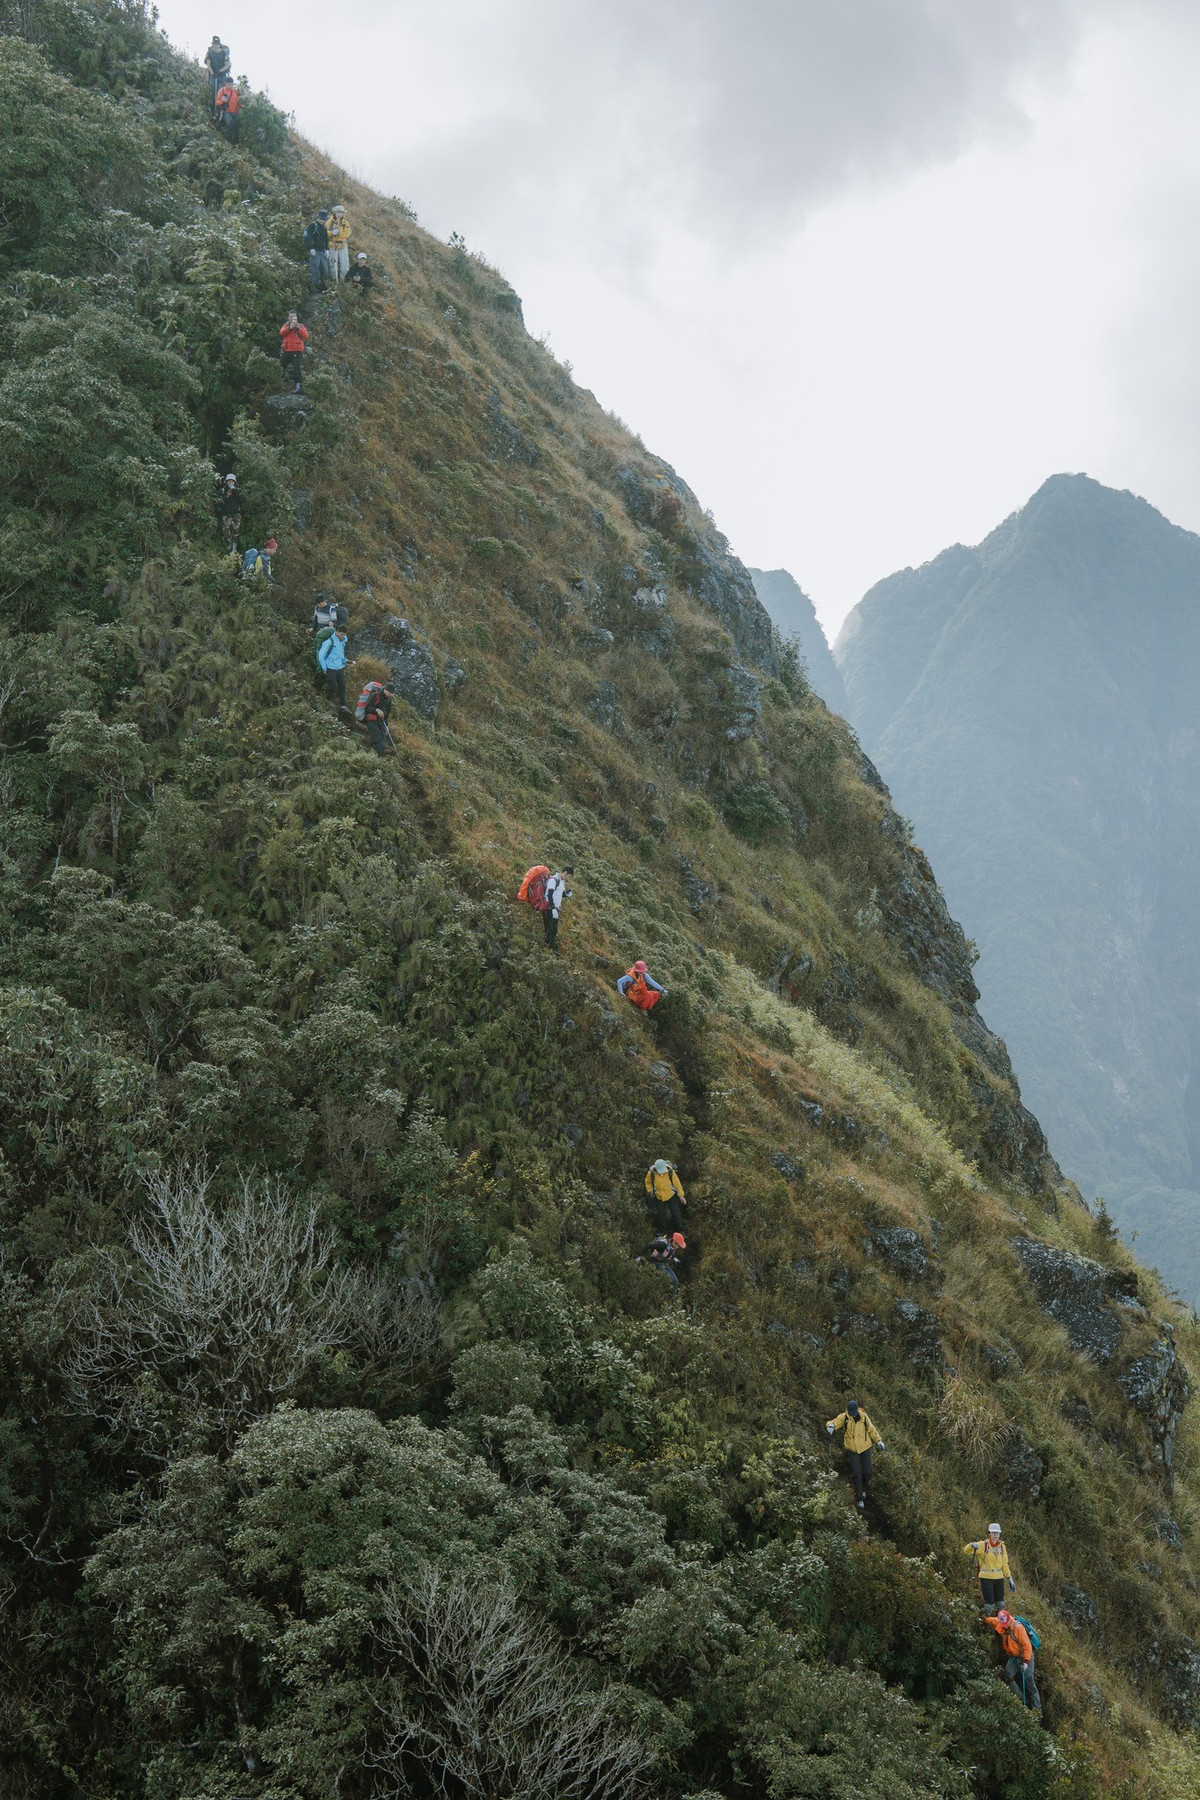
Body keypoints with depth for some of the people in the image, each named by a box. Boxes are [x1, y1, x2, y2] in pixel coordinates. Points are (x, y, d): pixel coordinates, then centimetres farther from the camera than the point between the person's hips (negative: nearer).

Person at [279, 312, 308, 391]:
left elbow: (306, 336, -7)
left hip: (296, 351, -4)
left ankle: (298, 385, -14)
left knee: (296, 369, -12)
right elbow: (282, 333, -6)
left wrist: (298, 328, -14)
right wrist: (290, 328, -19)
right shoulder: (286, 326, 15)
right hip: (286, 351, 4)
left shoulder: (300, 326, 8)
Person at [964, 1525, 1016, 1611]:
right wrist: (972, 1546, -34)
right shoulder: (983, 1545, -7)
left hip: (999, 1578, 5)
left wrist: (1010, 1579, 12)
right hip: (986, 1578, -5)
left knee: (1000, 1604, 10)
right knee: (989, 1603, -5)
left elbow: (1004, 1564, 15)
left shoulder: (1002, 1546, 8)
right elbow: (966, 1551, -12)